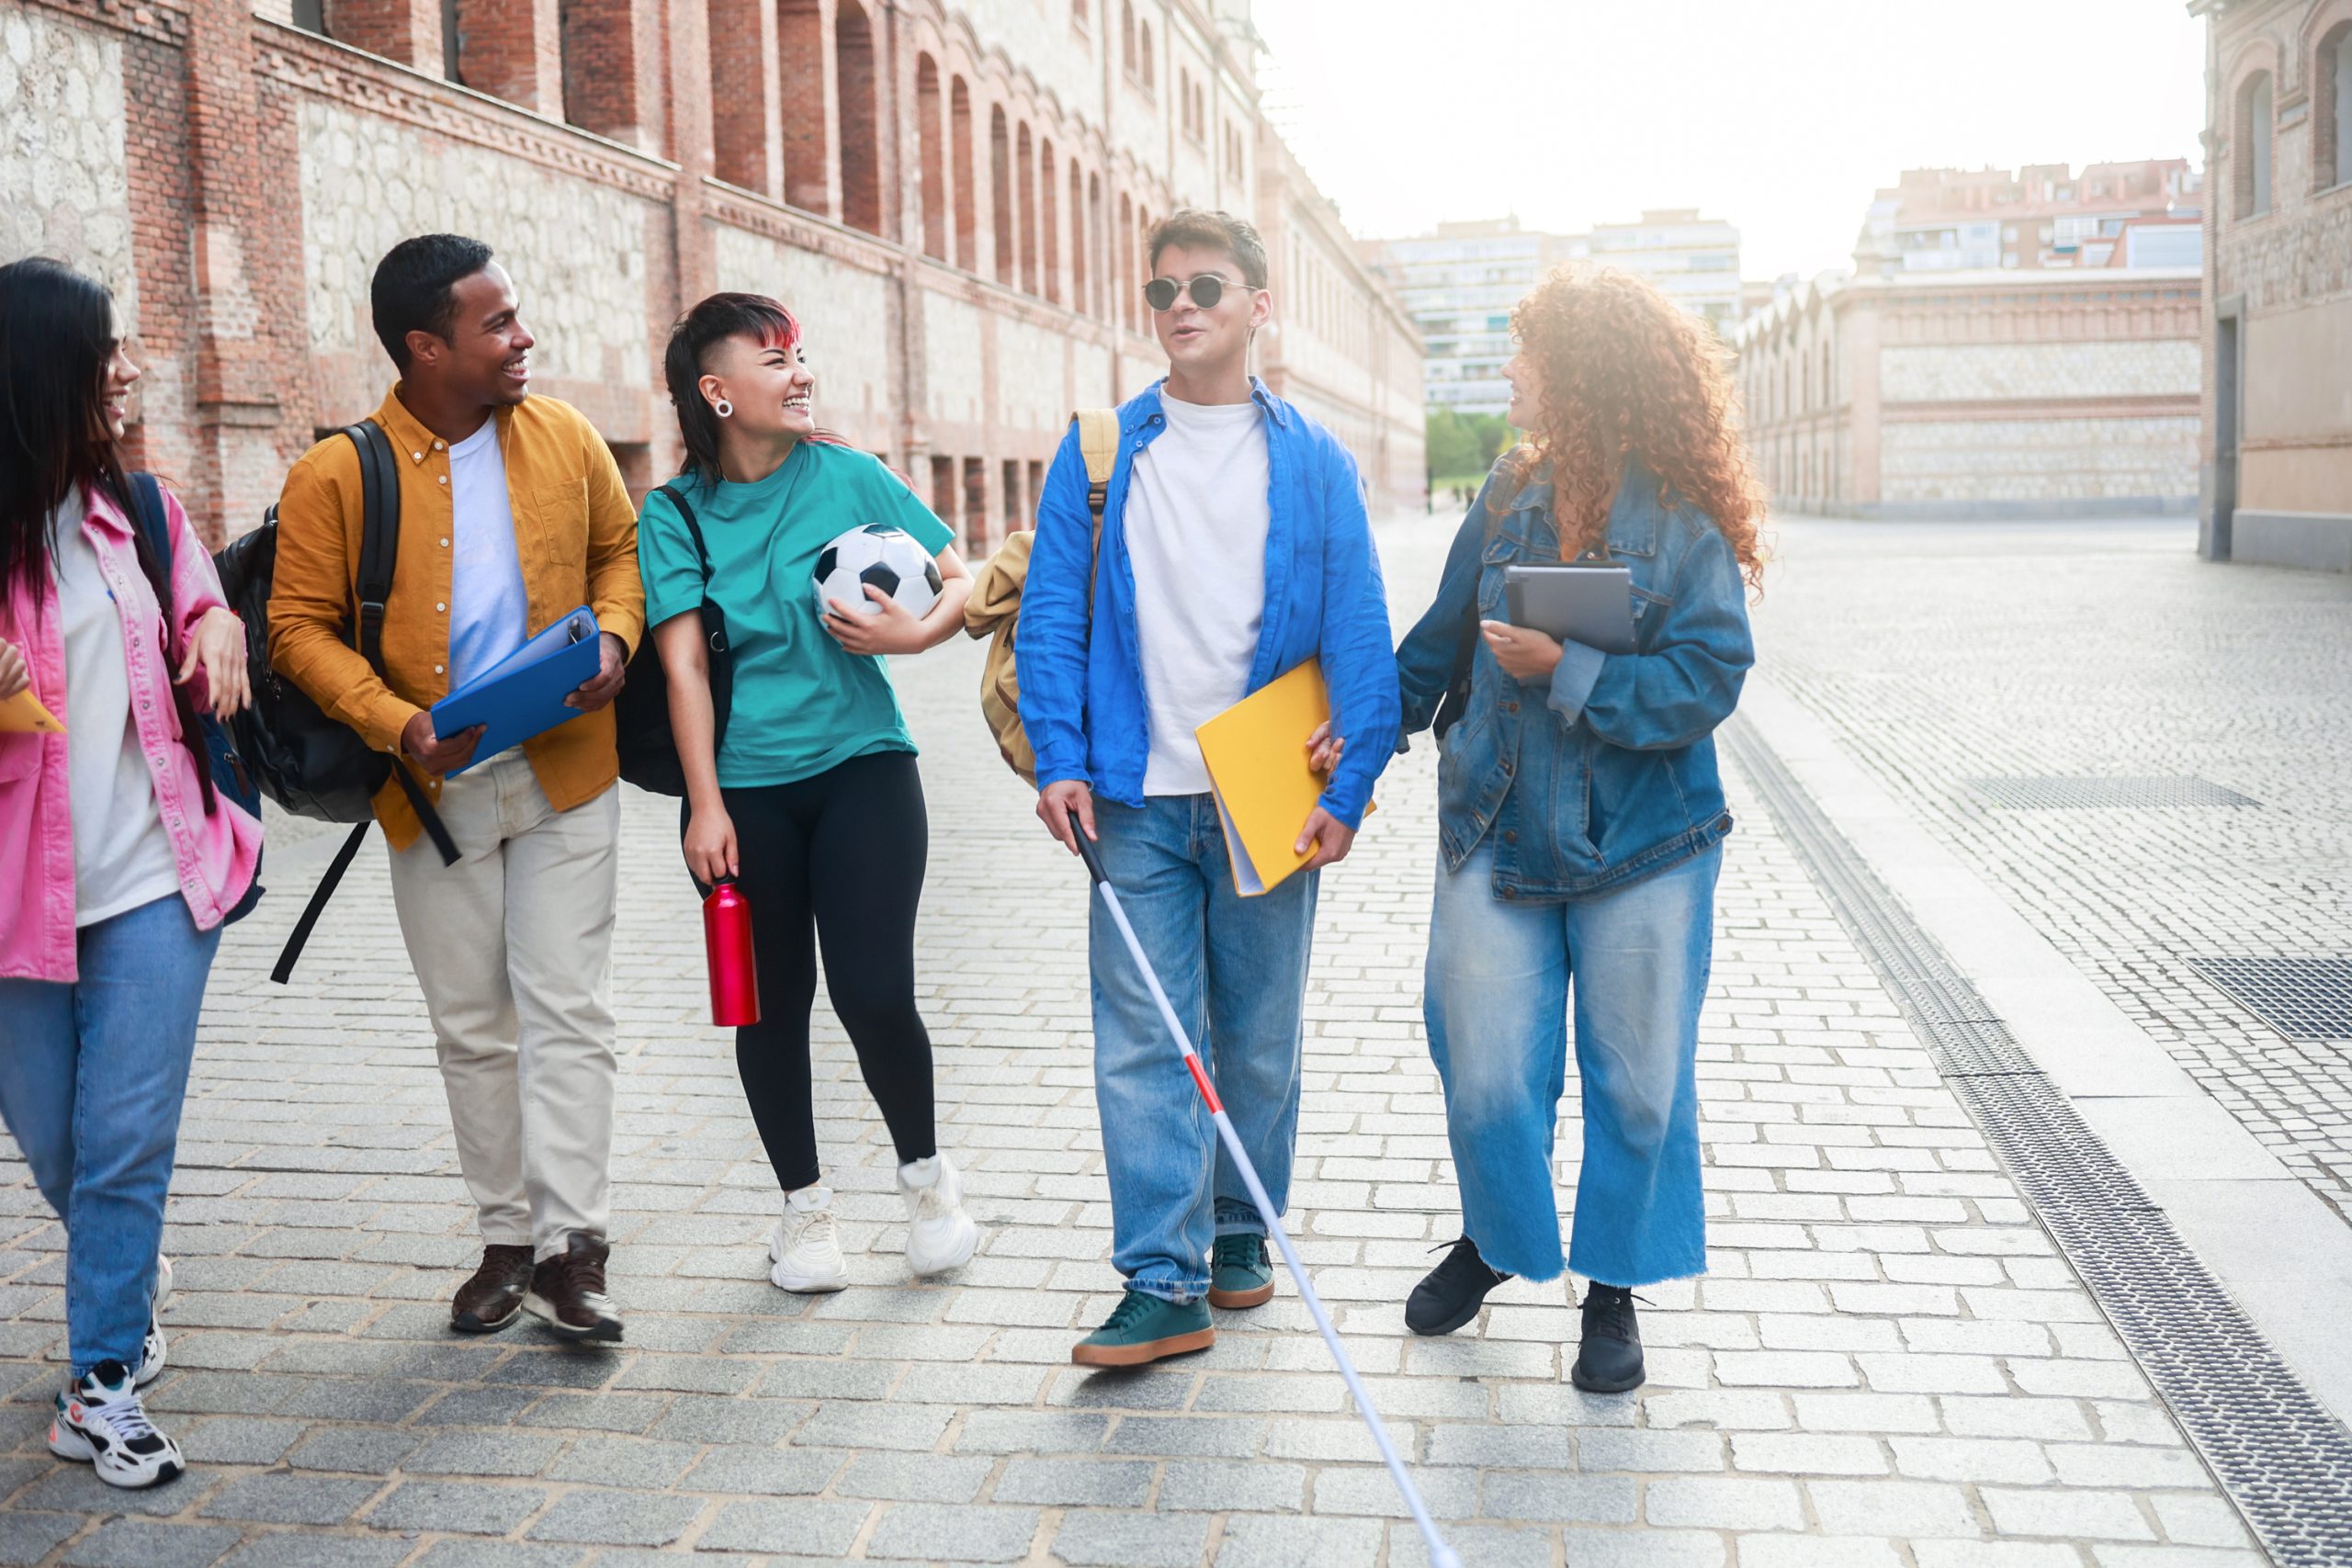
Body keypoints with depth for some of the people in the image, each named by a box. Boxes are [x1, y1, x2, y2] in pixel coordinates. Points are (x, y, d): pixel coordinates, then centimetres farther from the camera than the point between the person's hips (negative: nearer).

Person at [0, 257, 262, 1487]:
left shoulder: (137, 509, 5)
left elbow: (203, 615, 23)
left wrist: (220, 627, 0)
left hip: (153, 874, 2)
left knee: (128, 1139, -1)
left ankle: (102, 1384, 11)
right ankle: (130, 1276, 43)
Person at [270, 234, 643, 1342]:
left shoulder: (563, 437, 0)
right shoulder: (335, 476, -8)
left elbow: (619, 546, 13)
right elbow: (300, 628, -6)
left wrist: (613, 635, -8)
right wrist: (396, 725, -20)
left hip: (566, 773, 1)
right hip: (433, 790, 0)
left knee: (566, 1011, -2)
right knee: (471, 1027, 10)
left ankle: (571, 1250, 3)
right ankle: (506, 1241, 24)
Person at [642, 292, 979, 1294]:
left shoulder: (846, 476, 2)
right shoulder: (675, 515, 1)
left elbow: (963, 582, 5)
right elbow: (684, 665, -5)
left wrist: (914, 632, -16)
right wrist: (706, 806, -11)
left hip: (861, 769, 0)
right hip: (743, 789, 1)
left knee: (873, 994, -8)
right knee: (771, 1006, 8)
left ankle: (926, 1175, 19)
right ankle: (803, 1206, 28)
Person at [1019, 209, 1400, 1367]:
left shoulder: (1312, 464, 3)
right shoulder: (1099, 453, 5)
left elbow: (1359, 637, 1)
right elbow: (1052, 615, 4)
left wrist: (1349, 787, -6)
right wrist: (1060, 760, -6)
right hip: (1136, 798, 0)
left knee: (1258, 1037, 11)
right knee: (1142, 1041, -2)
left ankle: (1240, 1233, 30)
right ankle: (1163, 1283, 5)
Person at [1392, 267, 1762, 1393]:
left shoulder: (1684, 519, -9)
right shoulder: (1509, 497, 5)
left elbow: (1706, 678, -15)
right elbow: (1444, 638, 17)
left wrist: (1565, 670, -21)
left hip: (1640, 848, -3)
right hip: (1498, 830, 3)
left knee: (1636, 1080, 9)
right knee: (1486, 1075, 7)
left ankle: (1615, 1287, 28)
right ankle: (1494, 1237, 35)